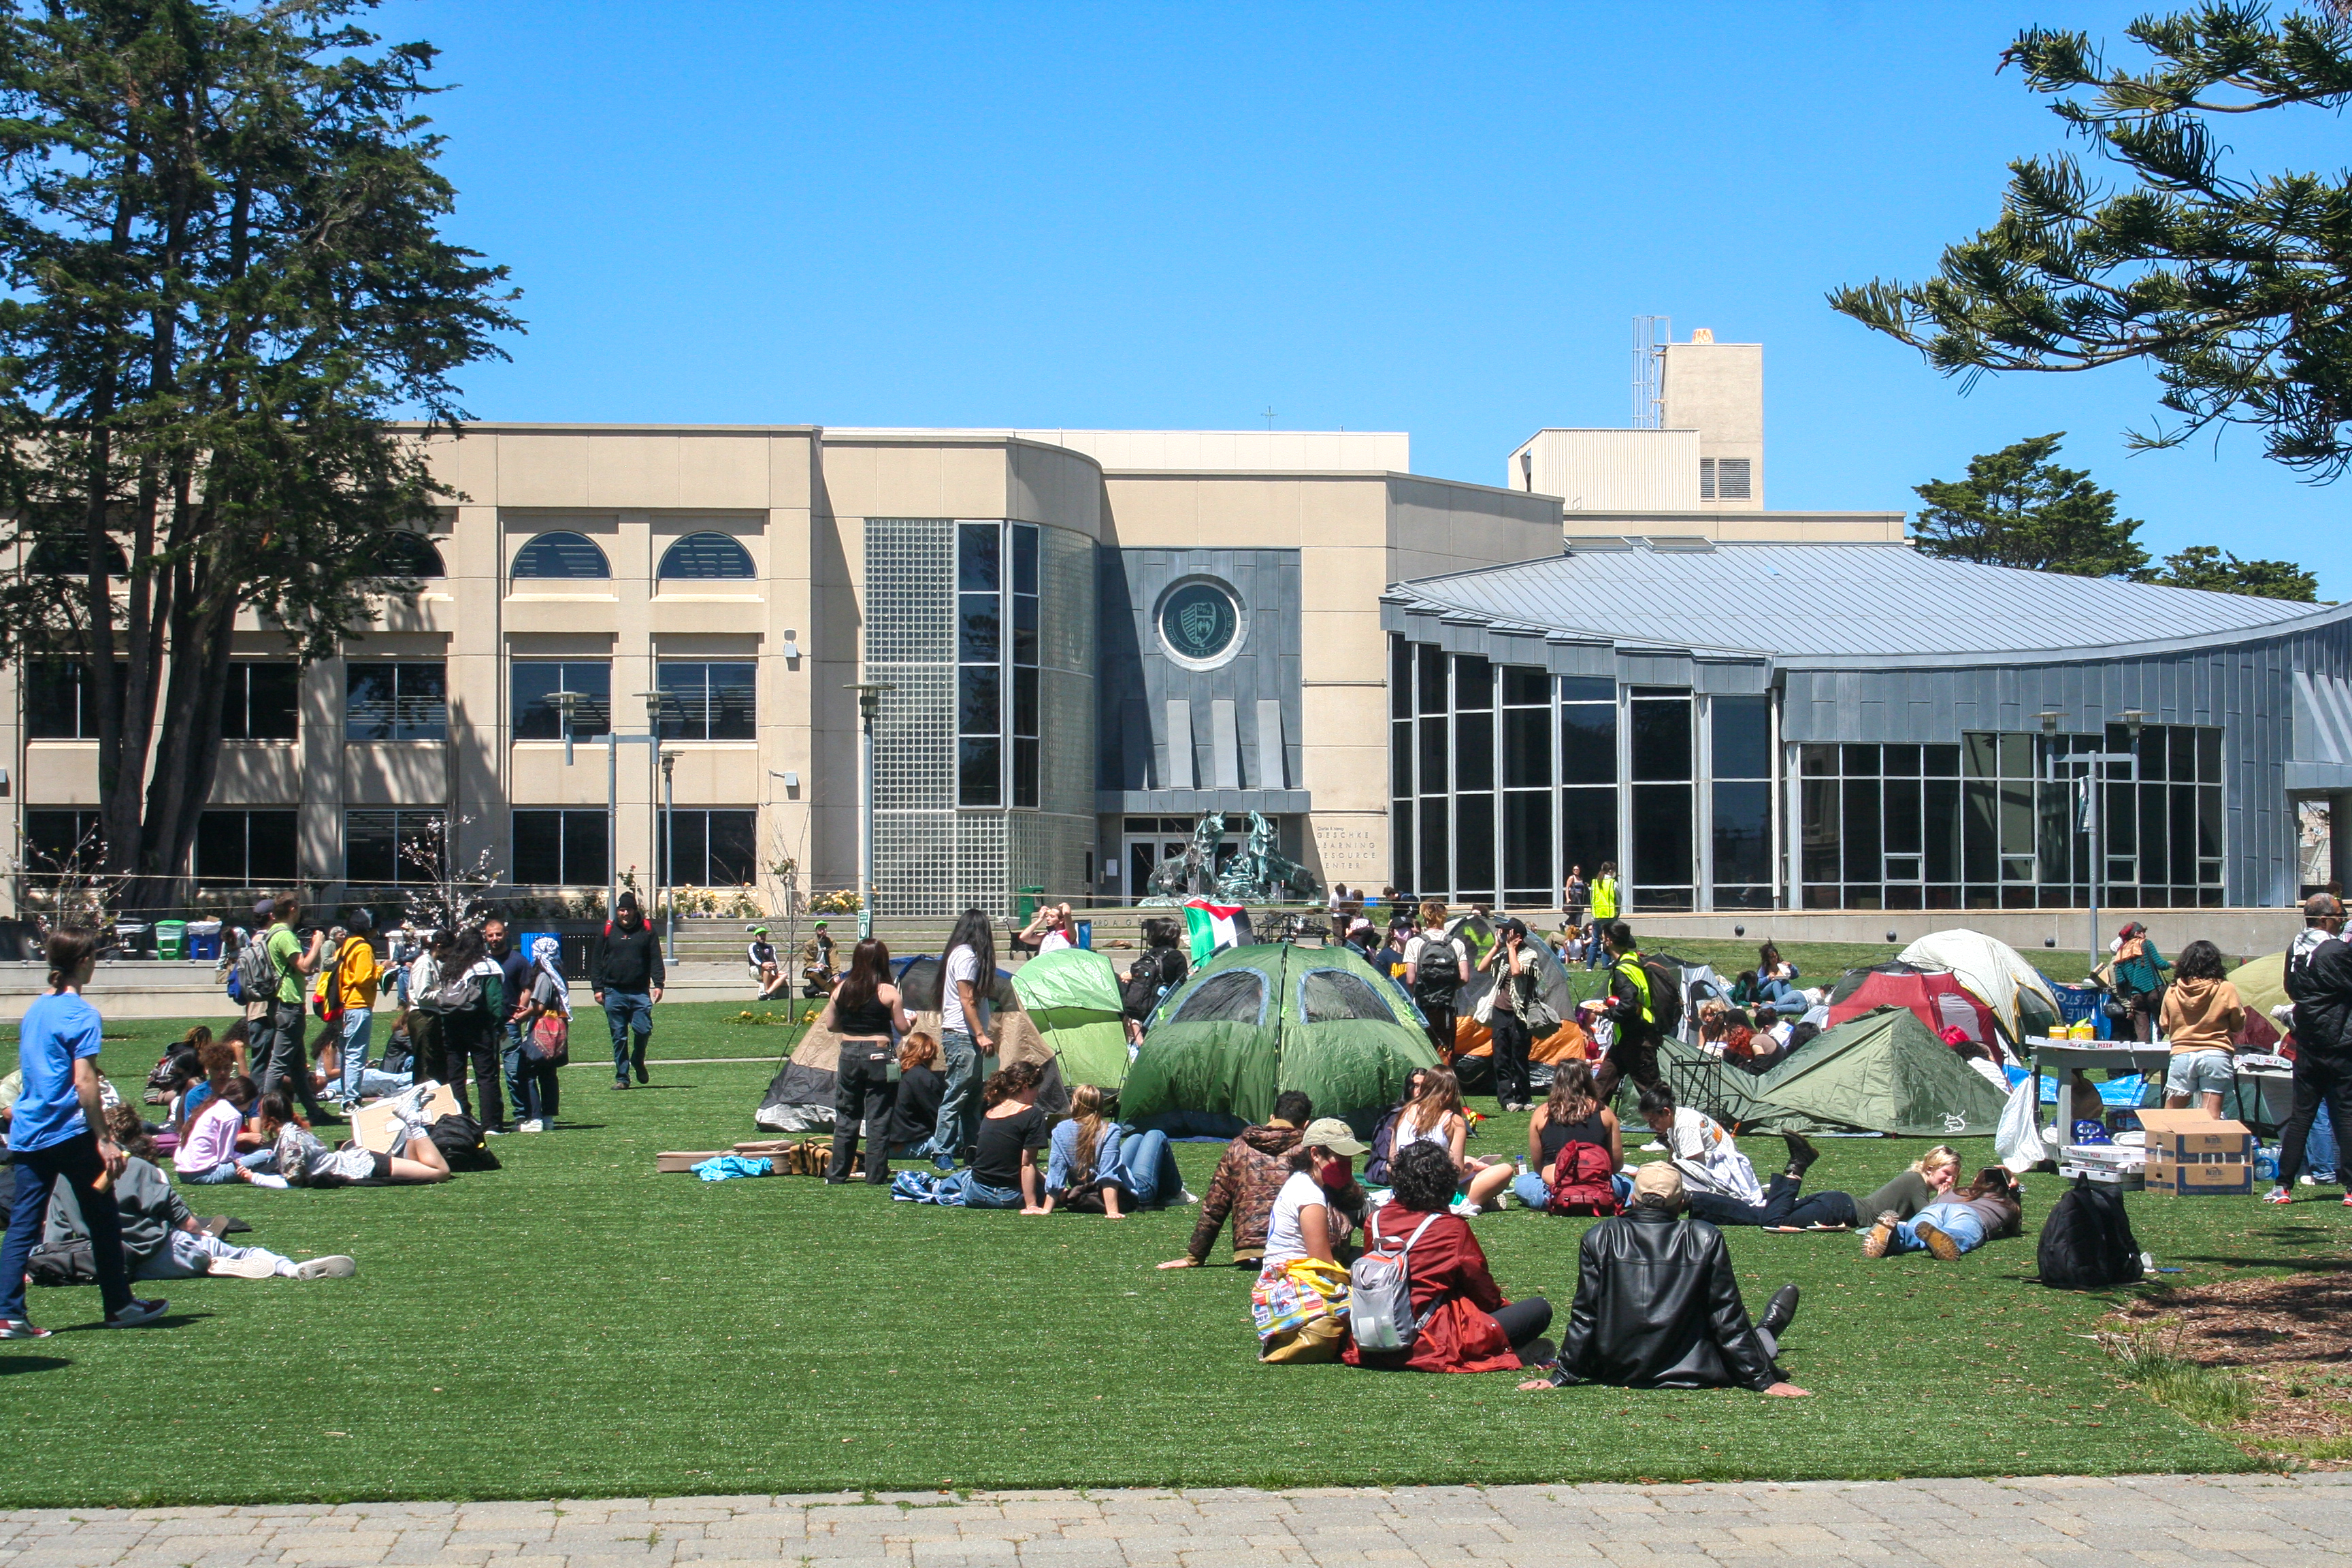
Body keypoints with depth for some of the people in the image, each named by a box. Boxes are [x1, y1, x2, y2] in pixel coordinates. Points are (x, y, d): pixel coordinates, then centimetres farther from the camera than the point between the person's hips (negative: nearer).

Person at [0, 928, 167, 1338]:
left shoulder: (34, 1009, 12)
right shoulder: (82, 1015, -12)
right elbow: (84, 1082, -18)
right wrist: (103, 1139, -17)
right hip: (70, 1132, -7)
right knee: (103, 1219, 7)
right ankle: (119, 1306, 16)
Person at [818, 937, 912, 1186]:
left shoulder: (841, 989, 2)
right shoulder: (889, 992, -8)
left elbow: (830, 1024, 8)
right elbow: (903, 1028, -3)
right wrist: (912, 1020, 18)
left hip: (848, 1055, 3)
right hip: (878, 1056, -3)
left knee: (845, 1118, 12)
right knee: (877, 1120, 3)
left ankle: (836, 1175, 16)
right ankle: (877, 1177, 4)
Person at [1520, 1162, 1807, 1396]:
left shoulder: (1600, 1239, -6)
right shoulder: (1705, 1240, -7)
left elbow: (1584, 1316, -3)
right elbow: (1728, 1317, -3)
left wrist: (1561, 1376, 5)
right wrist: (1763, 1380, 4)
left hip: (1619, 1373, 3)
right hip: (1690, 1373, -3)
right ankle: (1766, 1337, 57)